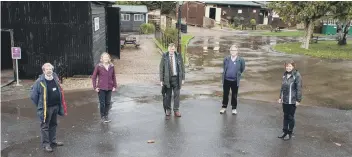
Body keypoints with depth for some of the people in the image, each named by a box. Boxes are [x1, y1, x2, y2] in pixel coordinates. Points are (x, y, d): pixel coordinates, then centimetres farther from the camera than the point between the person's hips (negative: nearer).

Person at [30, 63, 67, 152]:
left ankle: (53, 141, 32)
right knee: (45, 126, 4)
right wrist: (40, 105, -3)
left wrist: (60, 104, 14)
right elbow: (33, 95, -10)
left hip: (55, 106, 6)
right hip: (46, 108, -6)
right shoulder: (40, 81, -15)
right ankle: (45, 144, 14)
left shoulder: (55, 79, 3)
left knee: (53, 125, 18)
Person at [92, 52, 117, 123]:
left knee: (108, 103, 10)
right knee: (102, 103, 3)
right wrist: (95, 87, -6)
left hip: (109, 88, 3)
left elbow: (113, 77, 11)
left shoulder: (112, 66, 2)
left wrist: (114, 86, 6)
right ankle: (102, 117, 18)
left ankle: (106, 116, 27)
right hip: (101, 88, -3)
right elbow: (93, 77, -2)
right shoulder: (98, 66, -7)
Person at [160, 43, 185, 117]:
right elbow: (161, 68, -2)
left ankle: (176, 110, 10)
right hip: (167, 78, -1)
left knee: (177, 94, 1)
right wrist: (161, 80, -5)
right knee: (168, 95, 6)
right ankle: (168, 110, 20)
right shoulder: (164, 56, -3)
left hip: (176, 78, 1)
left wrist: (183, 78, 0)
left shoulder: (178, 55, -1)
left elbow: (182, 67, 3)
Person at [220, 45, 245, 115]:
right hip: (226, 80, 2)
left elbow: (242, 69, 7)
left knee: (234, 95, 10)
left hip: (235, 81, -2)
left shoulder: (241, 60, -10)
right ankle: (224, 107, 26)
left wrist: (237, 75, 10)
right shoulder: (226, 59, -3)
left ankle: (234, 108, 24)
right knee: (225, 94, 12)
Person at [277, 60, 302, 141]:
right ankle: (285, 131, 29)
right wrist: (280, 97, 15)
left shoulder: (297, 75, -13)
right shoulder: (285, 75, 7)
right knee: (285, 116, 16)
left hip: (292, 101, -6)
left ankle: (290, 133, 20)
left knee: (290, 117, 6)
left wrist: (298, 100, -14)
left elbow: (299, 88, -13)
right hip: (284, 100, 6)